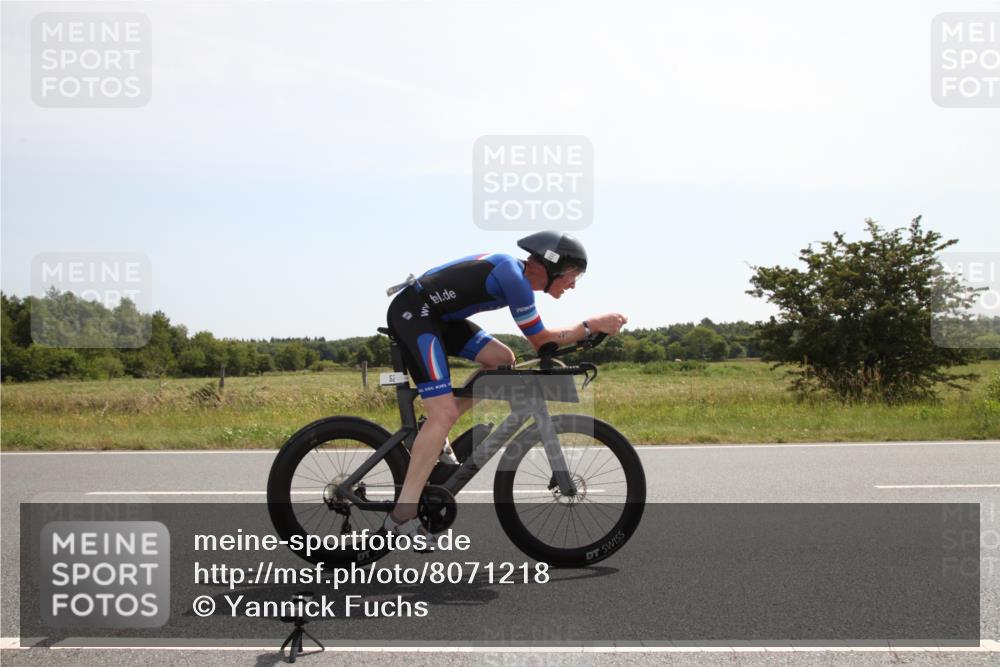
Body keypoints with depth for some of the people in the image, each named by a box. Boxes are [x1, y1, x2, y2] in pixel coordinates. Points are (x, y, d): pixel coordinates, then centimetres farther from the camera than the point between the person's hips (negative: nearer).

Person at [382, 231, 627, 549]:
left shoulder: (515, 271, 11)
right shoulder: (514, 277, -18)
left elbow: (537, 337, 19)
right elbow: (540, 340, -11)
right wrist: (592, 325, -7)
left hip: (435, 314, 10)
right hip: (411, 312, -10)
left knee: (502, 359, 7)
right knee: (445, 414, -16)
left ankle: (431, 432, 11)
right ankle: (402, 516, -13)